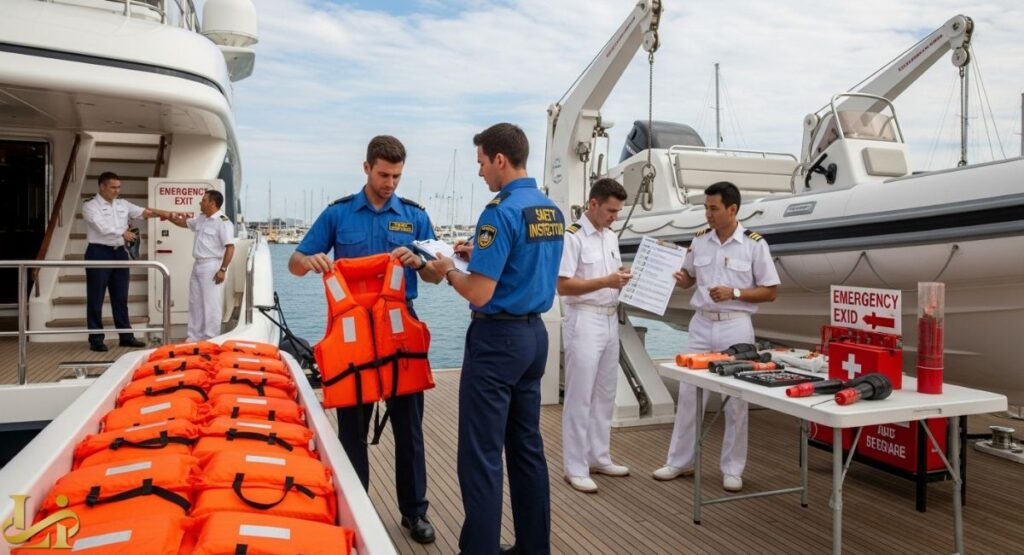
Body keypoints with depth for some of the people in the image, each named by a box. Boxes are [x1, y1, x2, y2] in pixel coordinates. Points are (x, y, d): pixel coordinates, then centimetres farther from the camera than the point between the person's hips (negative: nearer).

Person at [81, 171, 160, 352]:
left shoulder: (122, 204, 11)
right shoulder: (90, 205, -6)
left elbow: (141, 212, -2)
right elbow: (102, 226, -19)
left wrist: (152, 212, -20)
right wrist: (123, 233, -15)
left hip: (119, 252, 6)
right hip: (99, 253, -6)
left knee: (121, 298, 11)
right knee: (96, 299, 1)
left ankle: (126, 336, 18)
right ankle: (96, 339, 8)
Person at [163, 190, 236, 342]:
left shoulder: (223, 222, -16)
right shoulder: (201, 218, 12)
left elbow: (230, 247, -21)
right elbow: (183, 223, 32)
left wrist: (223, 269, -24)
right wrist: (167, 217, 22)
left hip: (212, 267, -9)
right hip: (198, 265, 10)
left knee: (211, 304, -3)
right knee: (195, 302, 14)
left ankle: (211, 339, 4)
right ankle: (194, 337, 24)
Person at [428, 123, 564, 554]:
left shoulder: (501, 211, -18)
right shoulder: (552, 210, 9)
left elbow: (479, 293, -21)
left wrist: (449, 270, -2)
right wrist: (479, 255, 17)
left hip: (497, 339, -9)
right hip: (534, 334, 9)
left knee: (481, 455, 0)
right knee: (527, 447, 15)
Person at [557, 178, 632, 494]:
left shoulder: (611, 237, 12)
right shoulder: (572, 237, -13)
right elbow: (563, 286, -18)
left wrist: (624, 278, -3)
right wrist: (606, 282, -23)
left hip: (610, 320, 9)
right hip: (584, 321, -8)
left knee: (605, 395, 15)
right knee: (579, 397, -2)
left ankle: (599, 458, 27)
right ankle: (575, 468, 7)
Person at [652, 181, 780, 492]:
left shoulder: (754, 244, -7)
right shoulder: (699, 240, 5)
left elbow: (770, 292, -4)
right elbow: (687, 279, 15)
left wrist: (734, 293, -17)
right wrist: (670, 273, -7)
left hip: (735, 327, -4)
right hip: (701, 324, 4)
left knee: (735, 400, 5)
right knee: (689, 395, 9)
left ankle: (732, 469, 18)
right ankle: (680, 461, 22)